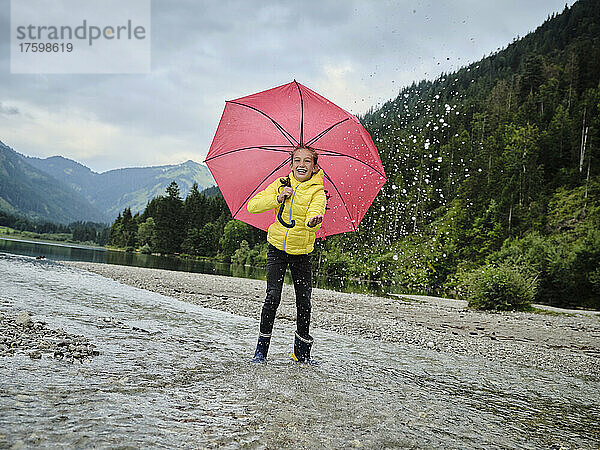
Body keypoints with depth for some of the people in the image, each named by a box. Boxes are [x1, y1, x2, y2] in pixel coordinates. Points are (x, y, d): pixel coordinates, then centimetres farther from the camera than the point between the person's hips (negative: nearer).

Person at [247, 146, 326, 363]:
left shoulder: (317, 191, -8)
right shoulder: (281, 184, 1)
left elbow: (315, 213, -29)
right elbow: (252, 206, -5)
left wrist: (314, 220, -53)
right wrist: (278, 198, -18)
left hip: (302, 253, -1)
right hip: (277, 249, 1)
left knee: (304, 302, -1)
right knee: (272, 296, -11)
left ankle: (302, 352, 21)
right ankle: (261, 349, 5)